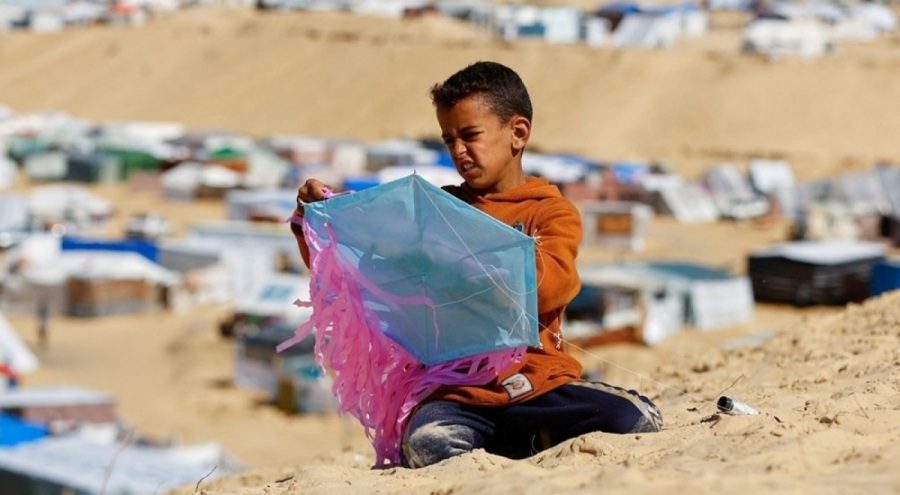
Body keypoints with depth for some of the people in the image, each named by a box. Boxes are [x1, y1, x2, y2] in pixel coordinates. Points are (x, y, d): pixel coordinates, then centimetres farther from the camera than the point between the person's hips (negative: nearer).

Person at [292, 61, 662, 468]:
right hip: (458, 391, 1)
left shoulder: (553, 212, 11)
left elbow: (548, 290, -10)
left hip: (538, 383, -1)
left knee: (639, 420, -26)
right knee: (426, 444, -35)